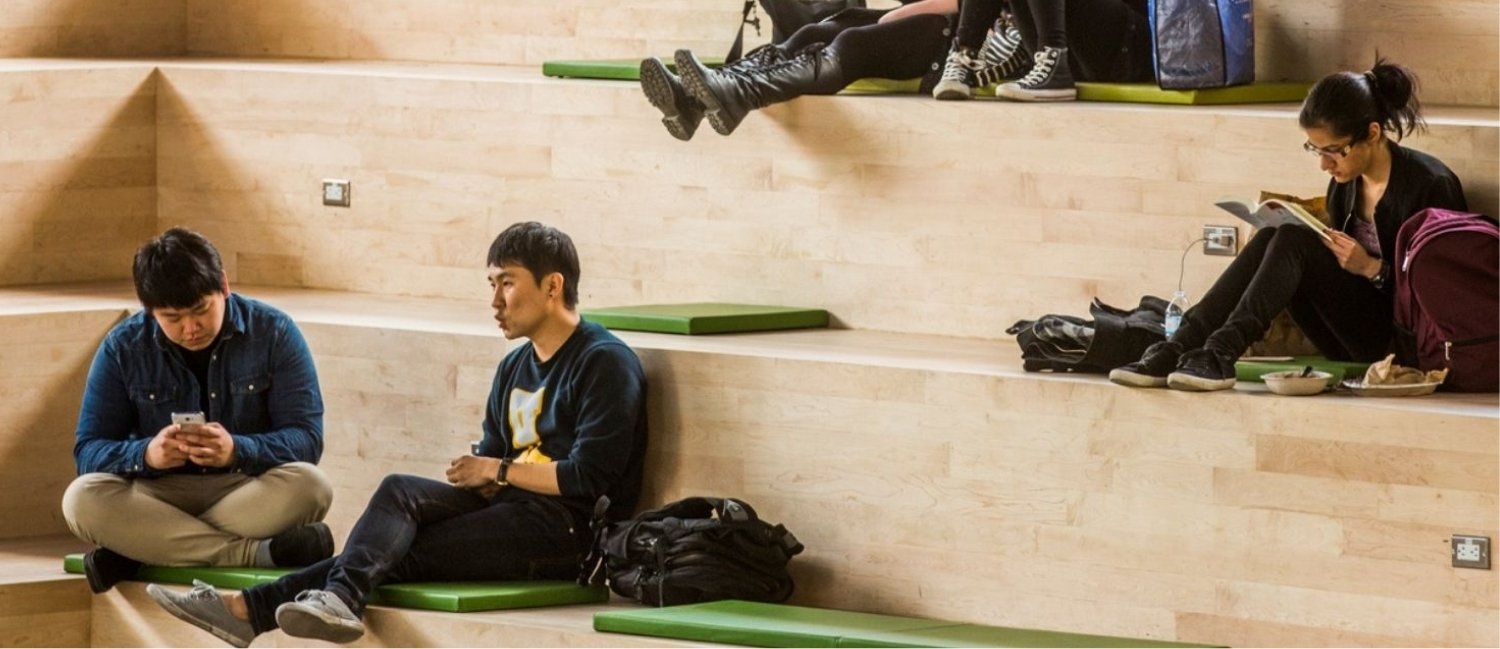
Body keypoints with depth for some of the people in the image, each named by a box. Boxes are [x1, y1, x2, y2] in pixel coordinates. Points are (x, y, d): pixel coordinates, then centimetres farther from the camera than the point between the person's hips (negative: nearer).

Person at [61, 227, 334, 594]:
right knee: (81, 499, -30)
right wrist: (146, 453, -28)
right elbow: (89, 451, -4)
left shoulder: (274, 334, -5)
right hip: (159, 495, 1)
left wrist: (237, 450, -31)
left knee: (309, 486, -33)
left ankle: (144, 554, -30)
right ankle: (252, 554, -36)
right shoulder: (123, 348, -2)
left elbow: (307, 439, -10)